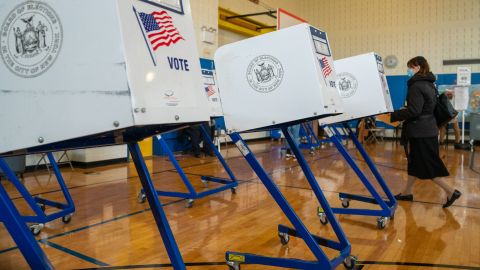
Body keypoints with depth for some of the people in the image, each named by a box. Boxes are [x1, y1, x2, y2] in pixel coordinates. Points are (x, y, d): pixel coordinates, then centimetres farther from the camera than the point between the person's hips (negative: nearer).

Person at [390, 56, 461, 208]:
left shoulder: (416, 86, -17)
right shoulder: (429, 84, 13)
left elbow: (413, 111, -22)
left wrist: (392, 116, -15)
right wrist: (402, 114, 17)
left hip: (420, 132, -10)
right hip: (427, 129, 10)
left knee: (427, 166, -2)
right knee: (415, 162, 14)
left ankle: (450, 192, 1)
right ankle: (407, 192, 23)